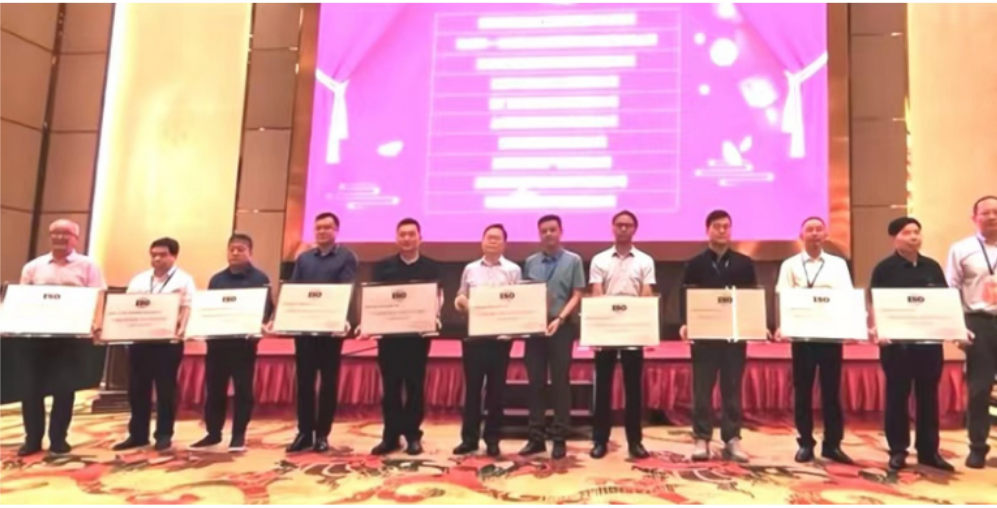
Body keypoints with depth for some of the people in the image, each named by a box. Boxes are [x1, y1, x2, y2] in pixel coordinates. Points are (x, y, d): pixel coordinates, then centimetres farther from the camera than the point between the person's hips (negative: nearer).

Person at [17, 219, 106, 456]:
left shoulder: (87, 266, 4)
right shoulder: (33, 267, 13)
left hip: (70, 334, -2)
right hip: (36, 333, 3)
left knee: (63, 386, 1)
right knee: (32, 386, 4)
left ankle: (58, 439, 12)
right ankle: (32, 439, 15)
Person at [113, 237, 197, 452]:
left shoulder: (183, 280, 1)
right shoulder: (138, 280, 16)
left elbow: (187, 309, -8)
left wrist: (182, 328, -26)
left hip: (168, 341, -5)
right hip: (138, 339, 5)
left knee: (165, 389, 1)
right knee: (137, 389, 9)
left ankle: (164, 435, 9)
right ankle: (137, 434, 19)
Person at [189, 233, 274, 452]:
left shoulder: (260, 279, 0)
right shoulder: (217, 279, 14)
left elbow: (266, 309, -6)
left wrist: (259, 325, -24)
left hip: (244, 342, -4)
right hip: (217, 341, 4)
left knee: (243, 390, 3)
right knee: (214, 389, 10)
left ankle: (238, 436, 11)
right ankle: (213, 433, 22)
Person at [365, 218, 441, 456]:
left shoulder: (431, 267, 6)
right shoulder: (383, 266, 10)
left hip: (418, 333, -1)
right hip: (389, 332, 1)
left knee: (415, 385, 4)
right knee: (390, 386, 5)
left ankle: (413, 435, 14)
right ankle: (390, 436, 13)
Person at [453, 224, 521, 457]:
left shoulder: (513, 270, 3)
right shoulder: (470, 269, 11)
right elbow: (460, 298, 13)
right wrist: (460, 301, -9)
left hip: (500, 336, -1)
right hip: (473, 335, 2)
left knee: (496, 388, 5)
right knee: (472, 387, 6)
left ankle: (492, 439, 16)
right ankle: (469, 438, 17)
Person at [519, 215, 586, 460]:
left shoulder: (573, 260, 2)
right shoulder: (530, 262, 11)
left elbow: (576, 296, -2)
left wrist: (559, 319, -15)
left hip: (561, 328, -3)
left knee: (560, 383, 3)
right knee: (536, 383, 6)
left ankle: (560, 439, 12)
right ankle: (536, 437, 15)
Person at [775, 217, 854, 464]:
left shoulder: (838, 264, 9)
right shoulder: (790, 265, 5)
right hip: (801, 334, -1)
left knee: (831, 390, 5)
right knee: (802, 391, 5)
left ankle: (832, 444, 15)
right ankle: (805, 443, 14)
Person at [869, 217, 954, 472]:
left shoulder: (932, 267, 11)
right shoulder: (884, 269, -3)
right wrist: (877, 330, -21)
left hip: (929, 340, 4)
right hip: (897, 342, -4)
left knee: (928, 396, 10)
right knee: (897, 396, 4)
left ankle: (929, 450, 20)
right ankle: (898, 450, 13)